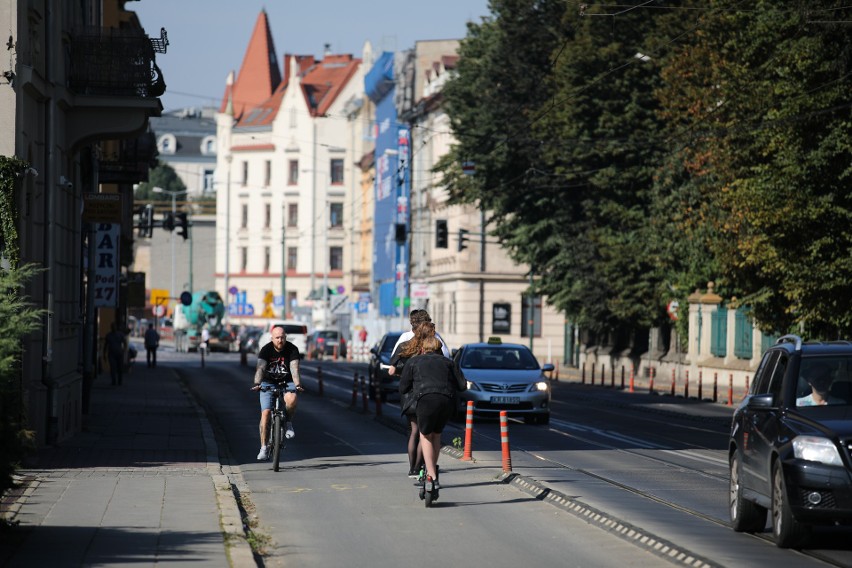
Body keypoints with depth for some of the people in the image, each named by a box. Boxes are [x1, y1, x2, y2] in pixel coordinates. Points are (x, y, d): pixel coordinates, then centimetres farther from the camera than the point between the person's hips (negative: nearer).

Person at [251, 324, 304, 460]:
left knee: (291, 399, -33)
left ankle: (288, 423, -4)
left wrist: (297, 384, -44)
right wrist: (257, 383, -47)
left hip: (286, 382, 0)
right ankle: (264, 447, -5)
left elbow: (294, 369, -27)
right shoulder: (266, 350, -16)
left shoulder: (292, 349, -15)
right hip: (268, 383, 0)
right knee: (265, 413, -14)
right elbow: (260, 368, -29)